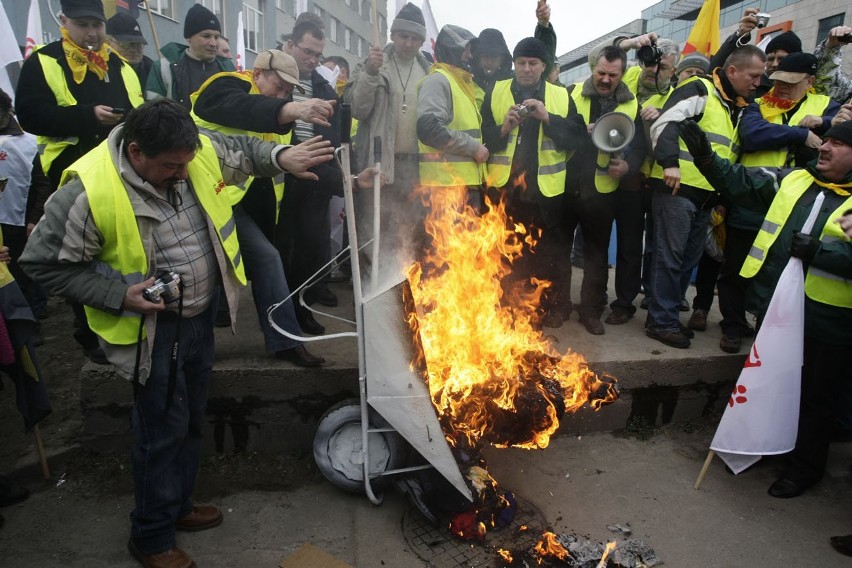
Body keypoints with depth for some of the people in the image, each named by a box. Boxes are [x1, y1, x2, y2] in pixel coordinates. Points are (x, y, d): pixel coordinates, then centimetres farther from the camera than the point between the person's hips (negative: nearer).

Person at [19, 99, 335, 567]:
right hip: (154, 328, -6)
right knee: (165, 429, 6)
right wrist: (119, 295, -21)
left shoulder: (199, 151, -7)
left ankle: (176, 504, 46)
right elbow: (44, 262, -13)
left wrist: (282, 157, -7)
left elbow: (245, 150, 12)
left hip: (200, 315, 7)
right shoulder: (88, 190, -22)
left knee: (191, 420, 21)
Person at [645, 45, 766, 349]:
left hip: (706, 195, 9)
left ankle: (668, 315, 23)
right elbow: (664, 124, -18)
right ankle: (661, 321, 4)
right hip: (678, 187, -9)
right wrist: (670, 162, -29)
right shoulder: (700, 90, -5)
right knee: (670, 256, -5)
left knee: (689, 258, 12)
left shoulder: (739, 107, 22)